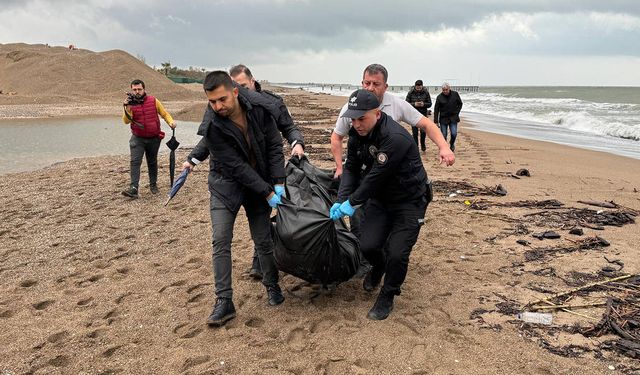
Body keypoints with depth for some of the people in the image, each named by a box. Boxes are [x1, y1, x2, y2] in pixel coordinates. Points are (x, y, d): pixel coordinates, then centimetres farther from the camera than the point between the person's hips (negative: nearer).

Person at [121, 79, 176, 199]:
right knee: (135, 162, -14)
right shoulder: (131, 103, -4)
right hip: (138, 138, -1)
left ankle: (153, 184, 30)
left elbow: (164, 113, 5)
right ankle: (133, 189, -19)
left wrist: (171, 122, -13)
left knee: (152, 162, 14)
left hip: (153, 138, 1)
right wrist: (127, 108, -28)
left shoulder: (153, 101, -3)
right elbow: (126, 121, -14)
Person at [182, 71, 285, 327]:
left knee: (263, 239, 6)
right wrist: (267, 193, -21)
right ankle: (224, 301, -2)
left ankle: (272, 286, 28)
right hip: (226, 185, -1)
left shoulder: (258, 110, -12)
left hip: (260, 184, 2)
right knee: (220, 241, -11)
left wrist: (278, 183, -15)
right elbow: (237, 166, -21)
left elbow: (275, 146, -6)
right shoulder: (212, 128, -19)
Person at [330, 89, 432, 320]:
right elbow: (351, 169, 0)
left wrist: (352, 203, -19)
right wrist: (341, 201, -12)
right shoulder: (357, 133, -5)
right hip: (380, 198, 6)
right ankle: (378, 267, 32)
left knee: (397, 254, -12)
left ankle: (387, 297, 16)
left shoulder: (395, 138, -32)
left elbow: (376, 177, -29)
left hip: (409, 201, -6)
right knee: (368, 246, -6)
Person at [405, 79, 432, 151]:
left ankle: (423, 144, 24)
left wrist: (424, 104, -19)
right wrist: (414, 104, -19)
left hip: (423, 114, 0)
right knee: (415, 132, 2)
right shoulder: (411, 93, -4)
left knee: (423, 131, -4)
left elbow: (429, 104, 2)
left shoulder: (426, 92, -2)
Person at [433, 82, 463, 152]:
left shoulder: (455, 94, -2)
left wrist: (457, 112, 2)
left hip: (453, 118, 1)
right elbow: (436, 110, -5)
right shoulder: (439, 97, -5)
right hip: (443, 118, 0)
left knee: (454, 133, -8)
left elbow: (460, 104, 13)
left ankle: (452, 143, 22)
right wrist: (435, 121, -9)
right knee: (443, 135, -1)